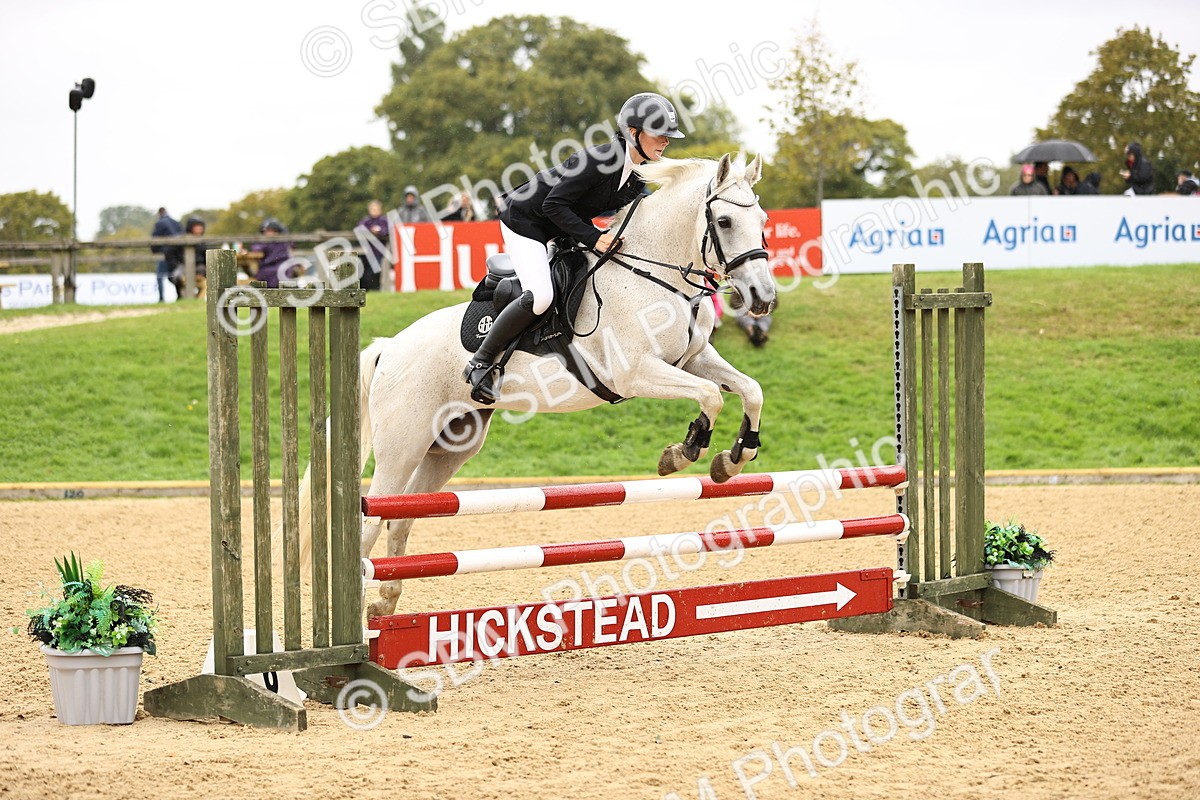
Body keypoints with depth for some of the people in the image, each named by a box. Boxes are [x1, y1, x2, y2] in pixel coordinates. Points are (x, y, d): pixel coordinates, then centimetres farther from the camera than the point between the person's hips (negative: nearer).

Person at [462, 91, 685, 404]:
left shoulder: (640, 176, -5)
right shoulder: (599, 158, -30)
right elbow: (553, 205, -29)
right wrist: (593, 238, -33)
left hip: (560, 232, 9)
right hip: (525, 221, -9)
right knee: (540, 296, -26)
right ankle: (480, 363, -13)